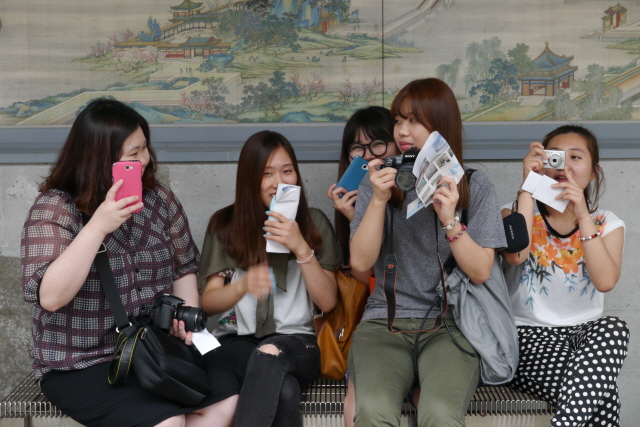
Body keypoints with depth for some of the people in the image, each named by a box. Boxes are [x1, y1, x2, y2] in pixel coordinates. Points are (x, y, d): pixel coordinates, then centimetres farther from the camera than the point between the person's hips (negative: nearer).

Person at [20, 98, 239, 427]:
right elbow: (50, 297, -24)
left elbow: (184, 267, 13)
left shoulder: (159, 198, 4)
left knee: (228, 397, -16)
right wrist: (97, 227, -30)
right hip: (82, 365, -5)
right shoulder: (54, 209, -11)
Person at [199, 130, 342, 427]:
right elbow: (208, 302, 2)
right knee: (285, 391, -35)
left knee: (271, 353, -37)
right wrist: (242, 285, -21)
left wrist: (301, 248, -13)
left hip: (295, 339, 1)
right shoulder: (225, 224, 8)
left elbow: (328, 302, 1)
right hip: (236, 341, 0)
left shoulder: (314, 223, 9)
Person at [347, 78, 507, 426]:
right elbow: (360, 263, 0)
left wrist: (450, 220, -16)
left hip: (450, 323, 0)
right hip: (386, 320, 1)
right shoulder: (380, 181, 8)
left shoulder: (474, 185, 5)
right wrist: (378, 200, -11)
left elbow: (480, 272, -1)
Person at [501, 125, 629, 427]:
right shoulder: (516, 212, 5)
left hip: (585, 333, 4)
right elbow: (515, 255, -20)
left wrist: (583, 217, -19)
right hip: (529, 334, -3)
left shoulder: (606, 223, 7)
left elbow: (605, 281, -14)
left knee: (614, 328, -34)